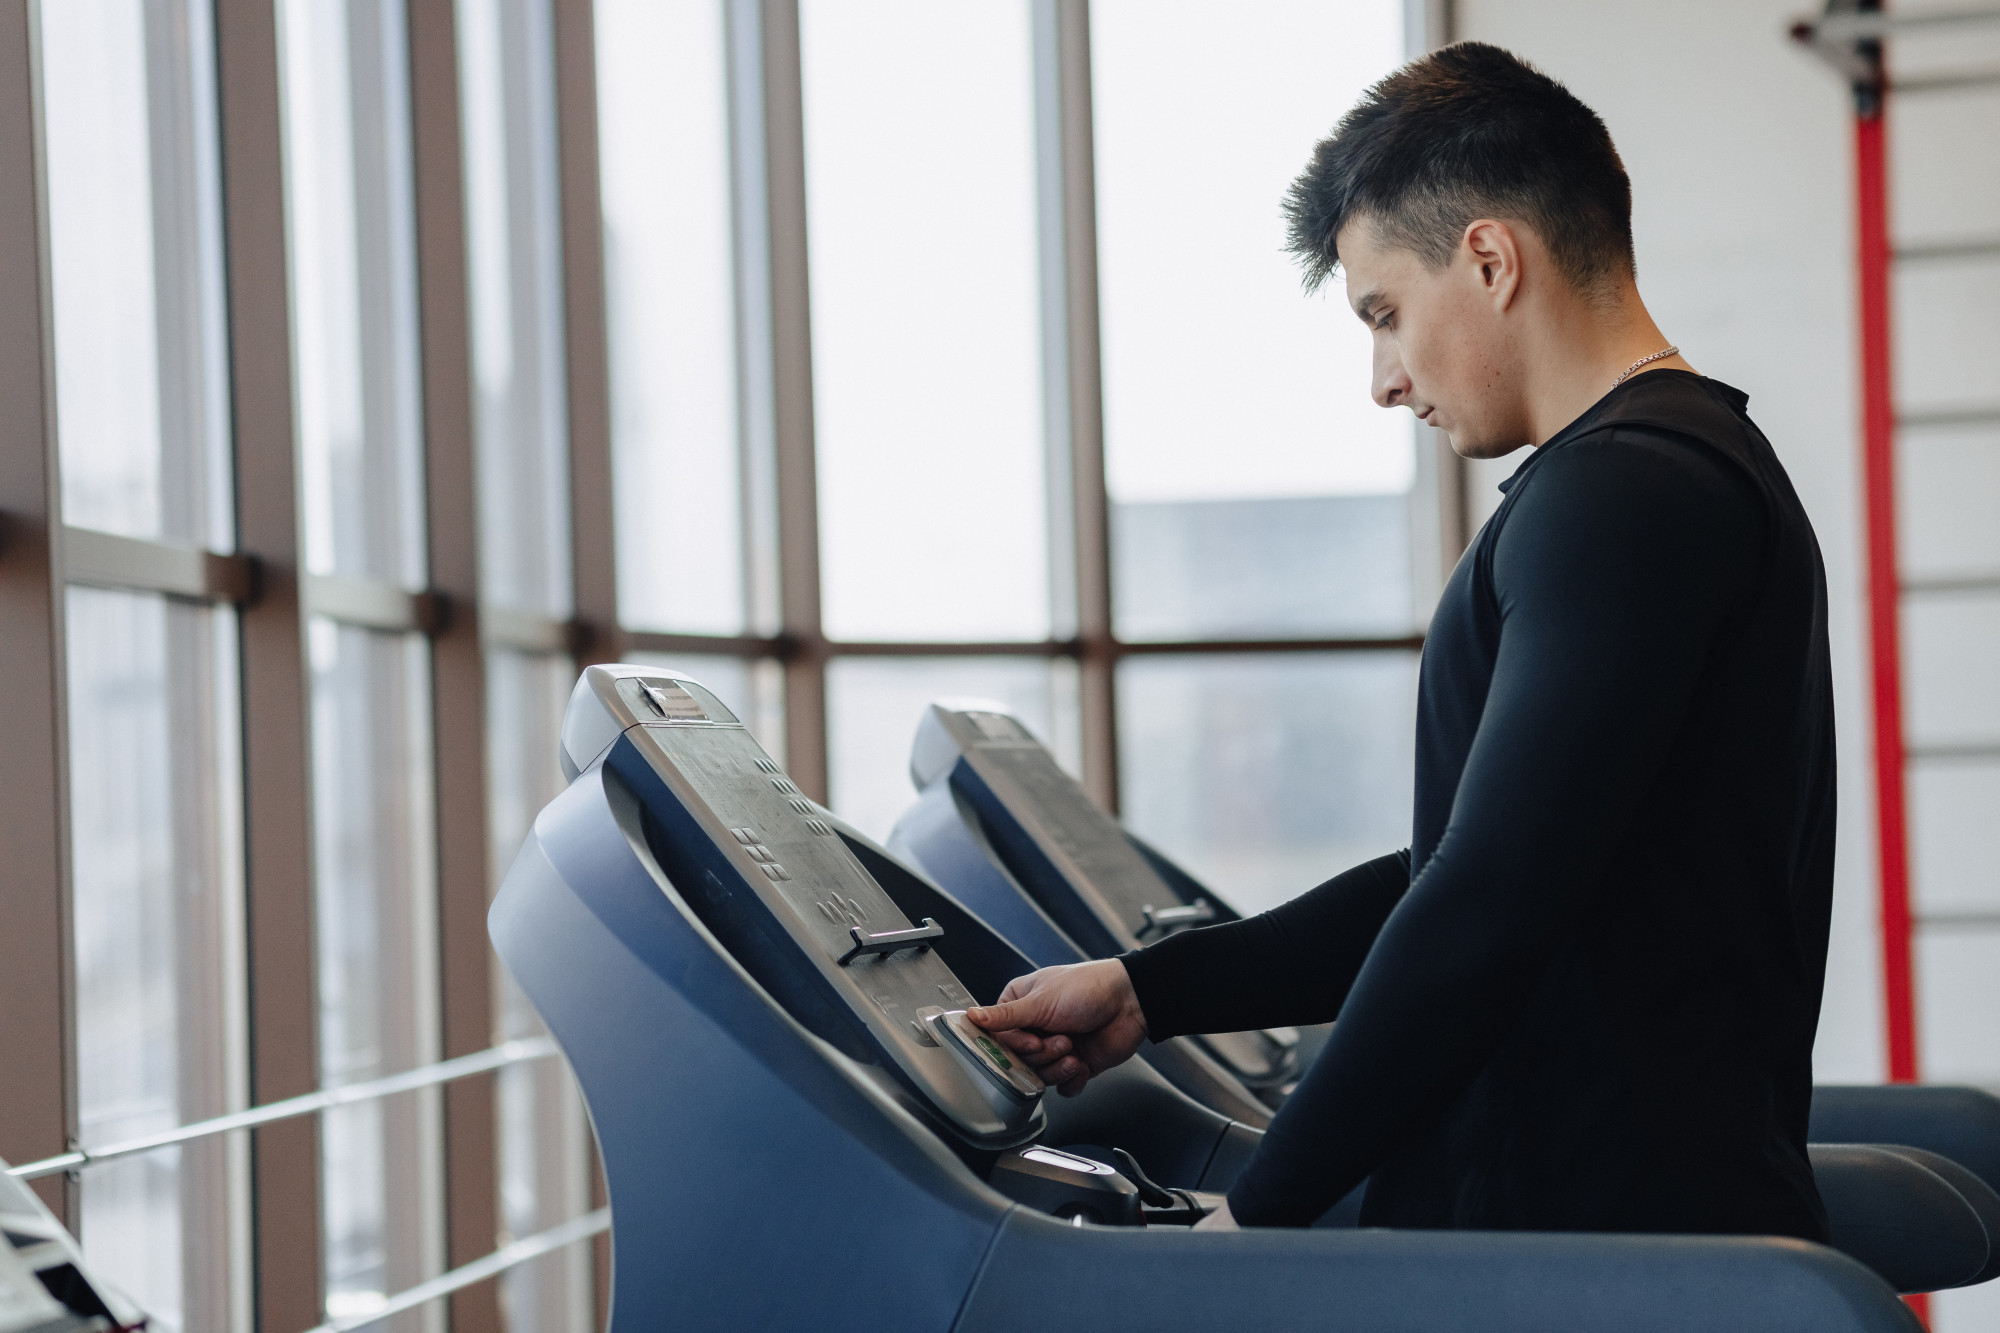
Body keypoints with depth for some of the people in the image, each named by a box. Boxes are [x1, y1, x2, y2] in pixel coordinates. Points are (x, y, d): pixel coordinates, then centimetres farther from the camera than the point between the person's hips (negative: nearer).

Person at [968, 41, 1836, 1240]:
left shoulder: (1620, 494, -14)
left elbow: (1490, 905, -20)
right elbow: (1461, 871, 21)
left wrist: (1263, 1210, -13)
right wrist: (1151, 994, 17)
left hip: (1609, 1237, -9)